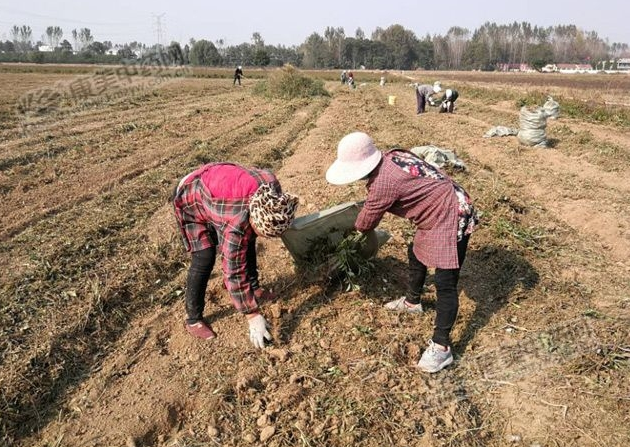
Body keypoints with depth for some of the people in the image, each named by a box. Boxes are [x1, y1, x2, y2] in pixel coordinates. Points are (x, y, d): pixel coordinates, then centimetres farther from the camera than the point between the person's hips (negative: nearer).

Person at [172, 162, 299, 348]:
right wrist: (253, 317, -28)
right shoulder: (236, 224, -42)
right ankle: (193, 319, -1)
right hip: (191, 199, -7)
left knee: (247, 242, 9)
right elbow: (235, 273, -34)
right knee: (205, 258, -16)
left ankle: (254, 287, 30)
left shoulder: (270, 184, -27)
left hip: (218, 185, 7)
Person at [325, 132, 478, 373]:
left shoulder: (383, 183, -27)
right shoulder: (392, 156, -1)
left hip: (451, 218, -11)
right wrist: (366, 206, 13)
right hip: (441, 210, 11)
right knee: (415, 253, 25)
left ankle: (441, 347, 1)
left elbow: (366, 223, -10)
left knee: (445, 283, -7)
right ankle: (412, 302, 47)